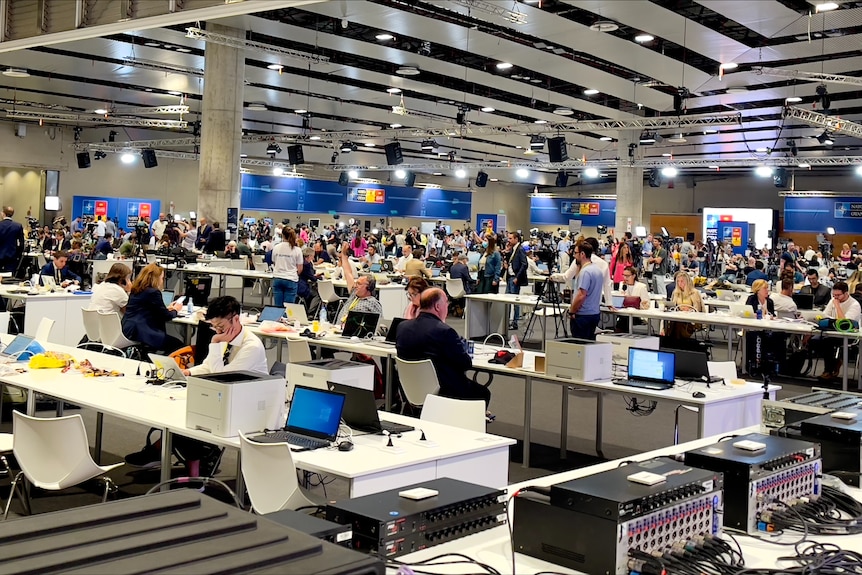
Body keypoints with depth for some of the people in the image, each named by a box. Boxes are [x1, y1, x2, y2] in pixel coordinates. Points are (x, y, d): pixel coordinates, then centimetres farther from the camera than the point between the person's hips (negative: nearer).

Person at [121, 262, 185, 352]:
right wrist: (175, 310, 17)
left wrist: (167, 308, 34)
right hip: (141, 333, -10)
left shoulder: (136, 290, 16)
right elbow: (165, 316, -4)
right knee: (178, 345, -6)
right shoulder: (153, 292, -11)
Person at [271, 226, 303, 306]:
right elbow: (300, 269, -3)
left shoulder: (276, 248, 1)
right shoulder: (297, 250, -7)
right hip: (291, 280, -2)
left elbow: (274, 263, 13)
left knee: (277, 306, 8)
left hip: (277, 278, 3)